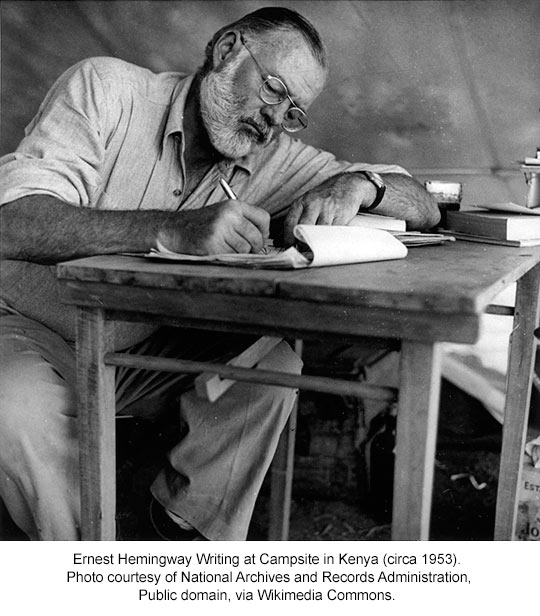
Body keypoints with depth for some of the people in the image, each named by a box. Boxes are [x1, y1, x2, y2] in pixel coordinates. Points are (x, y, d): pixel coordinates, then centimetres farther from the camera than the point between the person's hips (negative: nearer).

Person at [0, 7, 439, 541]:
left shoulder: (272, 157, -4)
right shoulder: (106, 88, -16)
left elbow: (421, 207, -3)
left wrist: (357, 184, -27)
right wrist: (172, 229, -45)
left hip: (144, 350, 4)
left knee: (273, 364, -18)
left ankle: (189, 524, 2)